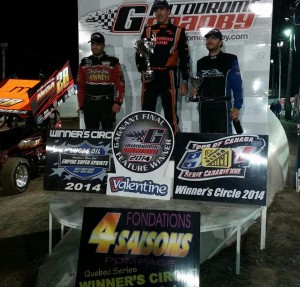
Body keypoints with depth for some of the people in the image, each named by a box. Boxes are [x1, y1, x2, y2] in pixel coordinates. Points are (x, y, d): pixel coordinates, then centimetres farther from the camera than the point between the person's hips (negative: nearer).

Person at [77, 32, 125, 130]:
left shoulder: (113, 62, 0)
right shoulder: (84, 62, 9)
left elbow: (120, 83, -4)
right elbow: (80, 85, 11)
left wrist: (118, 102, -12)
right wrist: (81, 105, 8)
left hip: (107, 104, -3)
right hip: (89, 104, 3)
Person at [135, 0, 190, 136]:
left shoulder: (178, 32, 7)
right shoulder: (148, 31, 13)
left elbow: (184, 58, 6)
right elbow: (139, 53, 11)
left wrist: (184, 81, -1)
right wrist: (142, 71, -6)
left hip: (169, 77, -2)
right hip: (149, 77, 3)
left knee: (170, 113, -2)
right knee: (147, 112, 6)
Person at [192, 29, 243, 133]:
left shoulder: (230, 60, 1)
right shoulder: (201, 62, 15)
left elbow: (237, 86, -3)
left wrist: (237, 107, -9)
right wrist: (195, 91, 1)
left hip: (222, 106, -5)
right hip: (204, 106, 5)